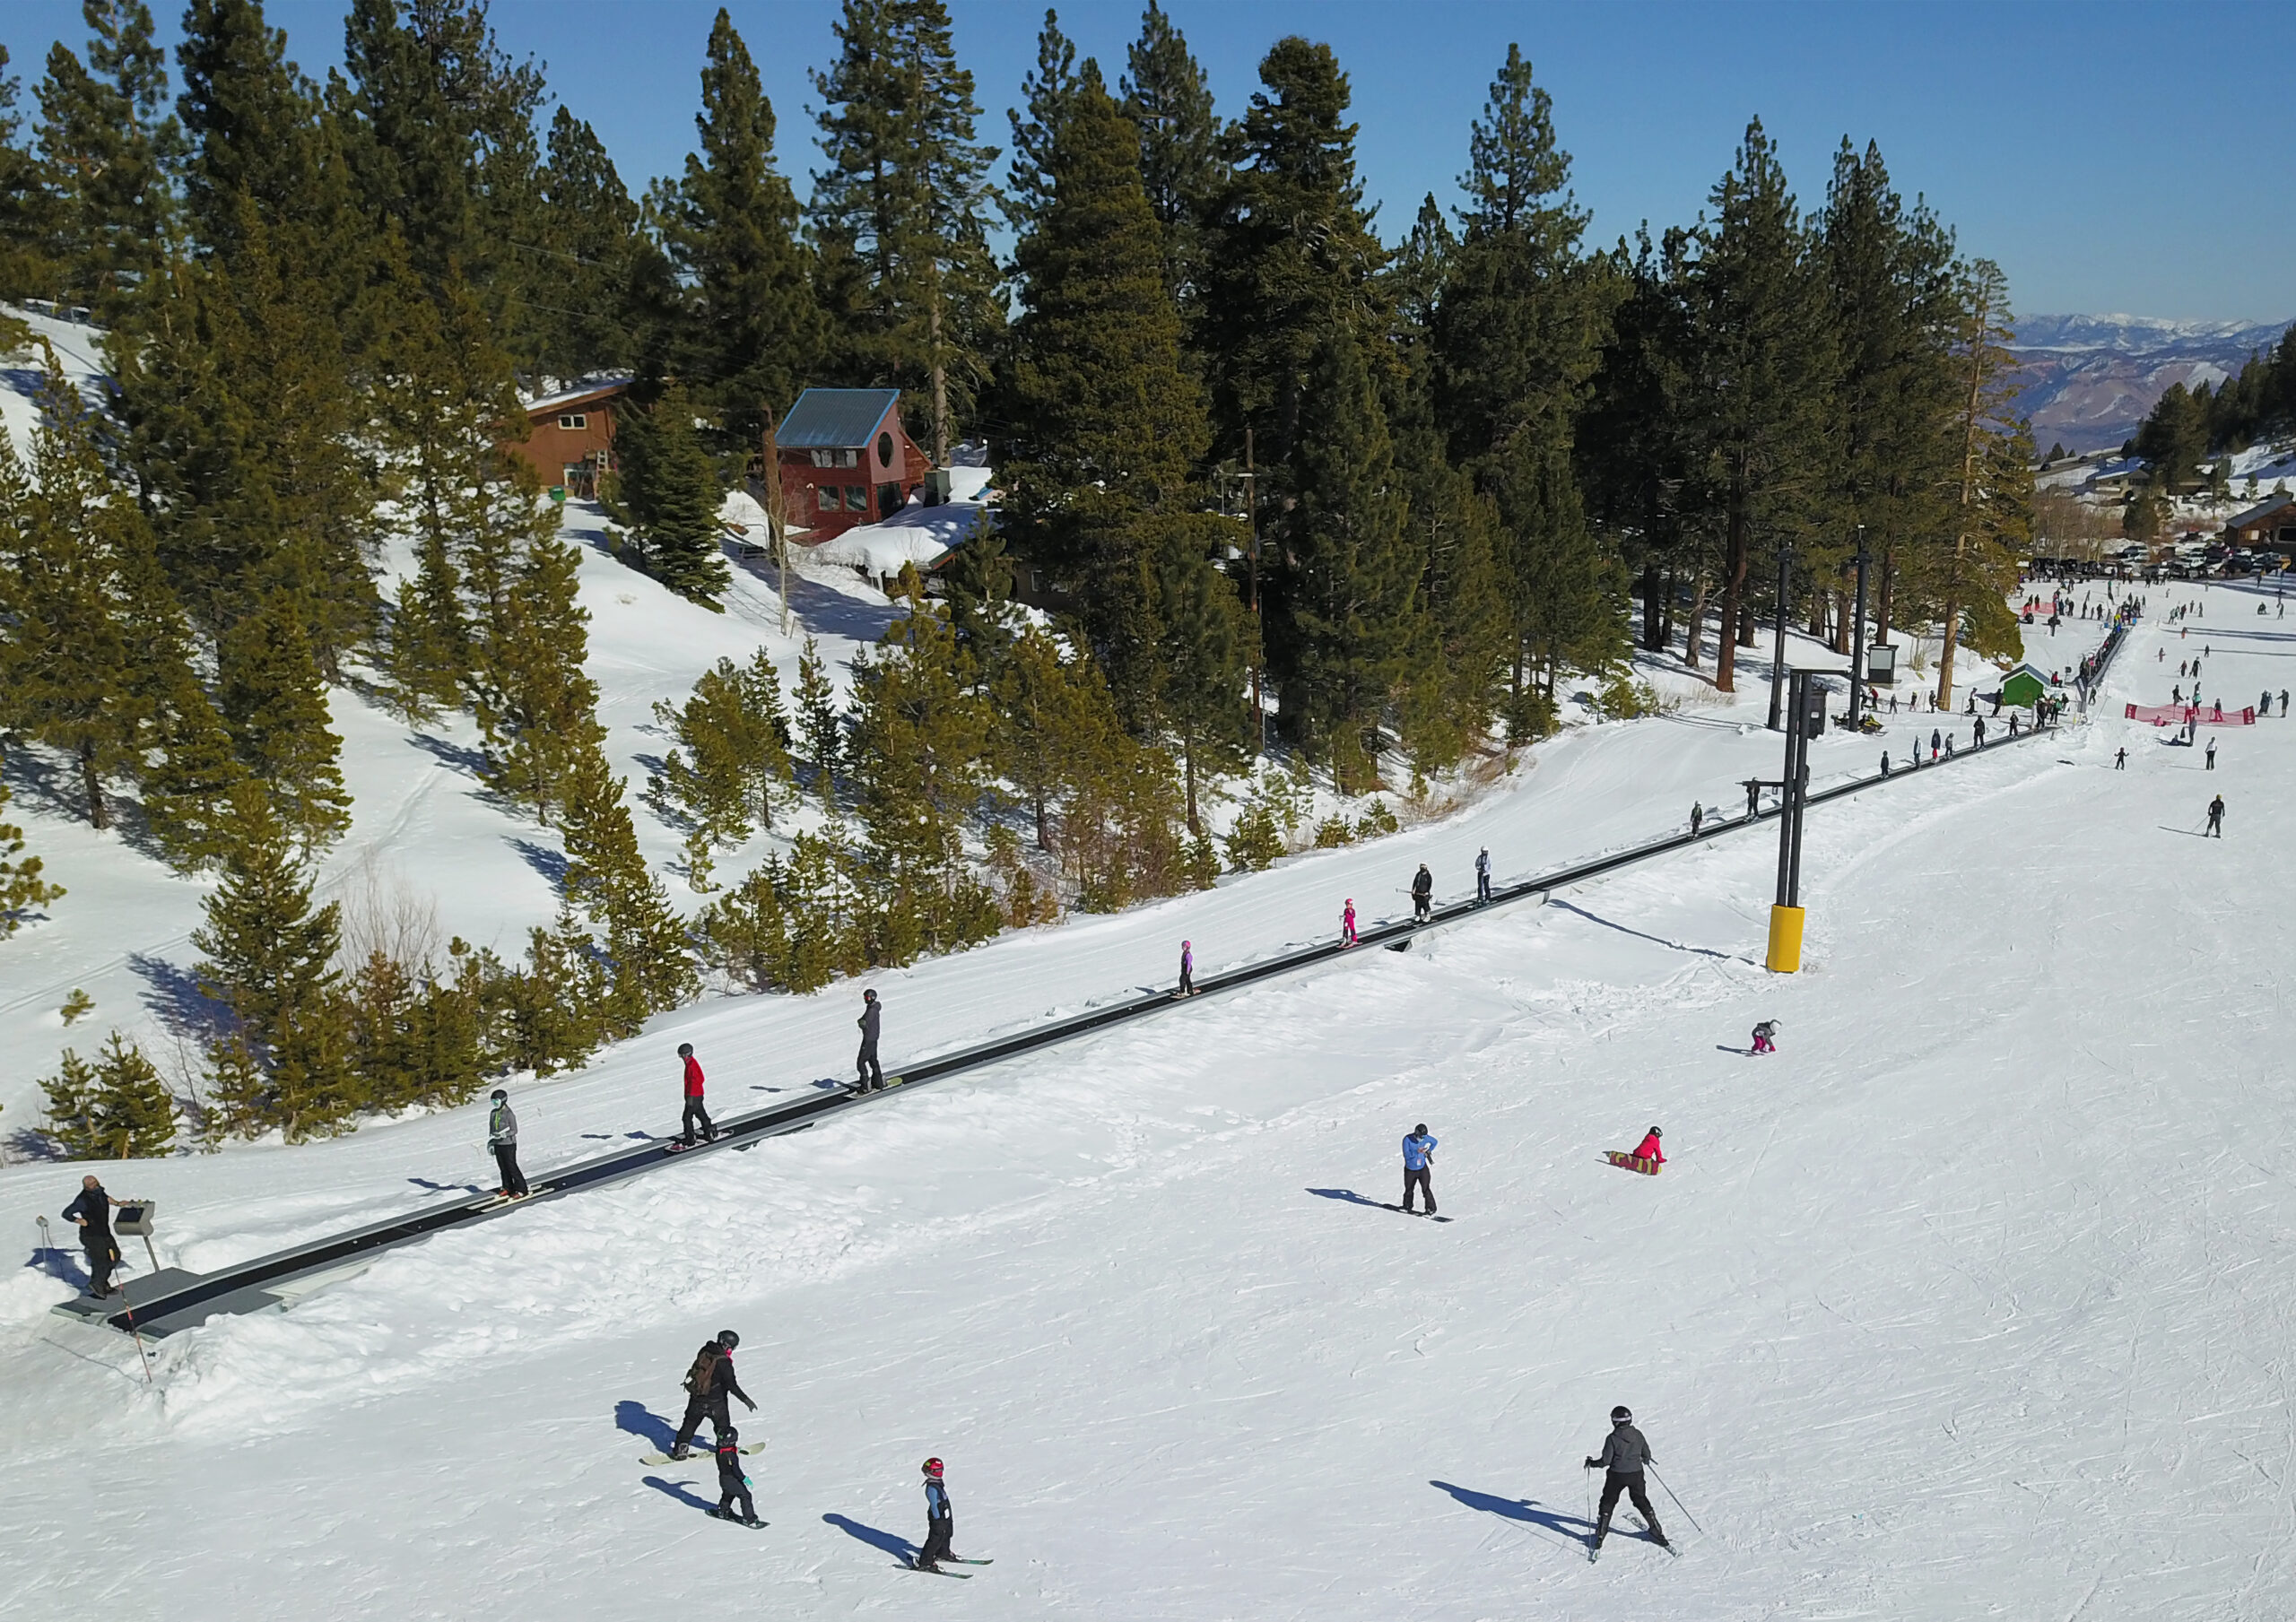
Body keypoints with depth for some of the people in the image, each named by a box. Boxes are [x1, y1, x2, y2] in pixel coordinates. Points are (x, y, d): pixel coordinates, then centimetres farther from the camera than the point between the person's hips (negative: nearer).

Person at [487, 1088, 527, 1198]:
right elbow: (491, 1129, 16)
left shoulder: (509, 1114, -15)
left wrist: (503, 1134, -27)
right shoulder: (493, 1113, 6)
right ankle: (507, 1187, 26)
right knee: (503, 1167, 13)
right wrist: (491, 1143, 13)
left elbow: (514, 1130, -13)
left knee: (512, 1167, -5)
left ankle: (521, 1189, 1)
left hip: (508, 1144, -7)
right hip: (498, 1144, 7)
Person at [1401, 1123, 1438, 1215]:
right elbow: (1406, 1154, -26)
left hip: (1422, 1169, 0)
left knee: (1426, 1189, -11)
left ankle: (1431, 1209, -2)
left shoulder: (1425, 1138, -7)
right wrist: (1417, 1151, -39)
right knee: (1408, 1190, 14)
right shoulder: (1407, 1139, -18)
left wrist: (1428, 1151, 7)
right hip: (1410, 1170, 0)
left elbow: (1435, 1142, 15)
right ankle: (1407, 1206, 37)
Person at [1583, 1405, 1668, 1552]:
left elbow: (1605, 1461, -16)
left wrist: (1591, 1463, 1)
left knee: (1608, 1503, 12)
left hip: (1616, 1476, -3)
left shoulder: (1612, 1438, -18)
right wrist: (1646, 1460, 30)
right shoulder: (1638, 1434, -6)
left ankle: (1600, 1536, 14)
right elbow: (1646, 1454, 6)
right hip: (1636, 1474, 3)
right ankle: (1657, 1532, 24)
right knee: (1641, 1501, 21)